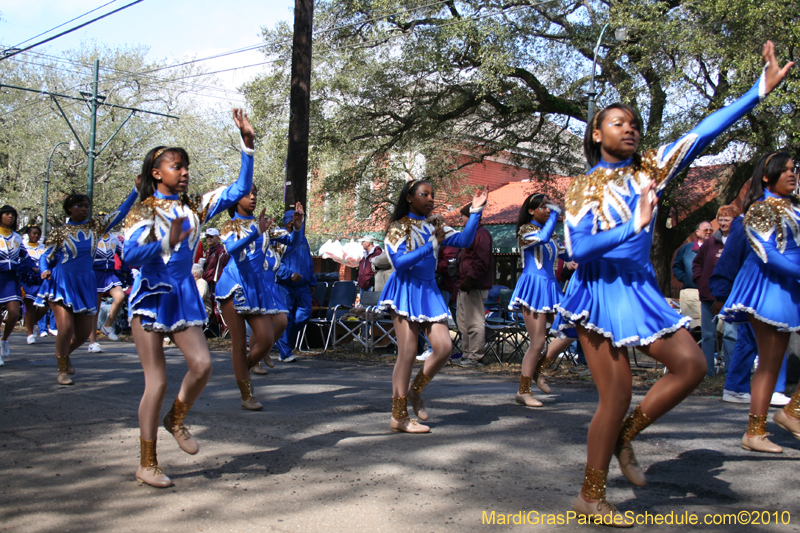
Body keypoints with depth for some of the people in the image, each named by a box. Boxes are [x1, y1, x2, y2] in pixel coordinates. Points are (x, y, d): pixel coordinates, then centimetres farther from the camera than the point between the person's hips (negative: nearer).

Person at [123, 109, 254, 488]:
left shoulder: (194, 207, 8)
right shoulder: (145, 210, -5)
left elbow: (240, 189, 4)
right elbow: (130, 255, -18)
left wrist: (247, 142, -2)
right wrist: (166, 243, -33)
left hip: (184, 294, 4)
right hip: (151, 295, -4)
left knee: (202, 364, -12)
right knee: (157, 381, -4)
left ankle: (176, 419, 19)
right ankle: (147, 464, 9)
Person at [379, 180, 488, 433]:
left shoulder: (435, 227, 13)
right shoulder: (398, 227, -2)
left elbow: (464, 240, -1)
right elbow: (399, 262, -16)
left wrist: (476, 211, -8)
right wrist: (432, 244, -16)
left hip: (429, 291, 6)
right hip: (406, 290, -5)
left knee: (444, 347, -7)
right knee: (408, 352, -8)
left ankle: (414, 391, 17)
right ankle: (399, 417, 0)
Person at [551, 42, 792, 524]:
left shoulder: (650, 169, 8)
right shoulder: (585, 186, -4)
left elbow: (702, 134, 0)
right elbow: (577, 249, -16)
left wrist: (761, 90, -6)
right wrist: (633, 227, -25)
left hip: (640, 289, 6)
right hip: (599, 293, -6)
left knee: (692, 364, -4)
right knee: (617, 394, -6)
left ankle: (625, 436, 15)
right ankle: (591, 498, 9)